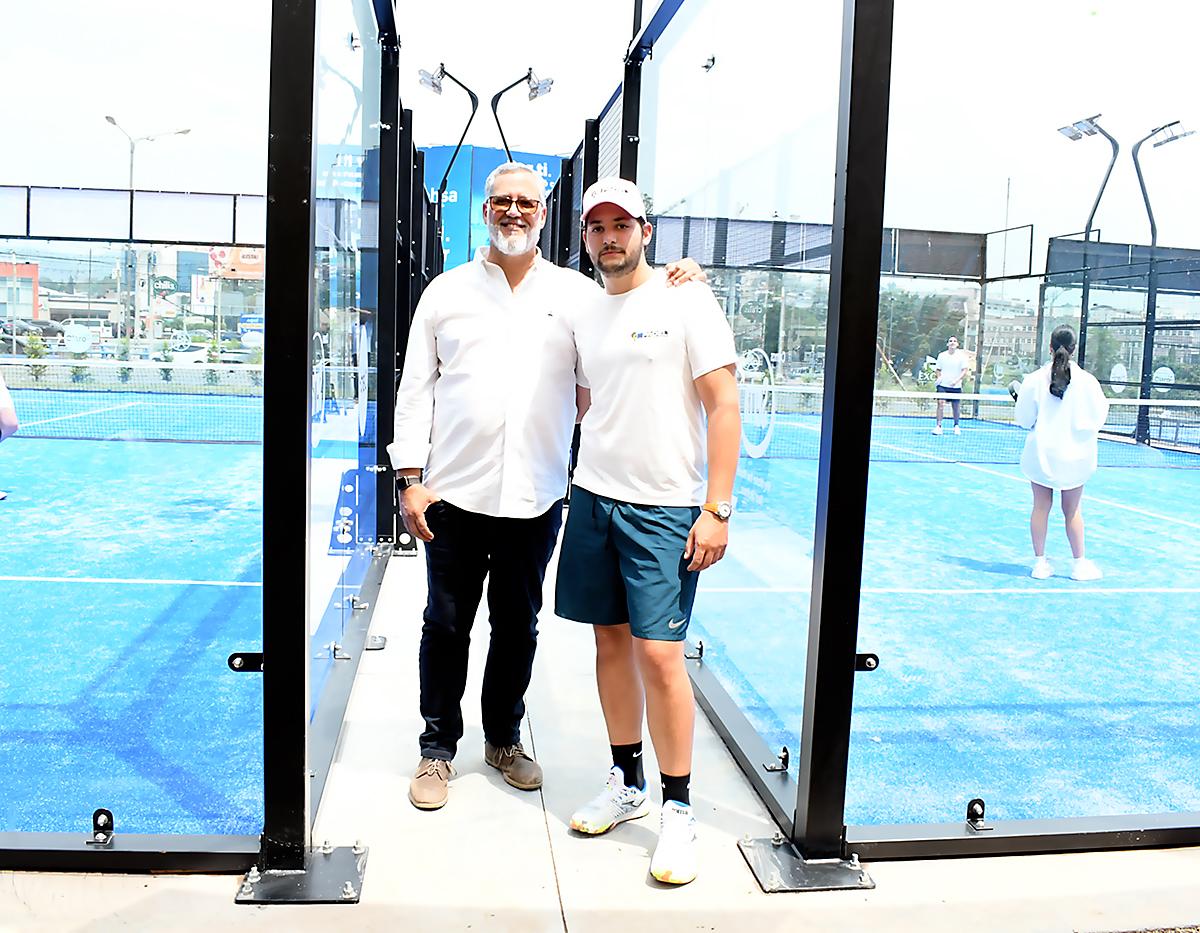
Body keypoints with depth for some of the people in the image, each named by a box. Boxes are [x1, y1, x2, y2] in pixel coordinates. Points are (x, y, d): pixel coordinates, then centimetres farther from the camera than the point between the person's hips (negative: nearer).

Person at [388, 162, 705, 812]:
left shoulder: (578, 295, 5)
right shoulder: (447, 291, 6)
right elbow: (416, 389, 5)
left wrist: (675, 285, -7)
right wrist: (410, 480, -3)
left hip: (537, 496, 1)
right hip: (456, 491, 0)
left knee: (518, 627, 13)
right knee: (446, 626, 8)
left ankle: (504, 740, 32)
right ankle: (437, 749, 25)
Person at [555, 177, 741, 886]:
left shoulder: (686, 301, -6)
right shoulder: (584, 316, 12)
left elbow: (724, 406, -9)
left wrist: (717, 509, -15)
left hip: (663, 509, -6)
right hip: (593, 500, 6)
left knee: (660, 656, -8)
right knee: (612, 642, 11)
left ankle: (679, 809, 9)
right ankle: (628, 783, 27)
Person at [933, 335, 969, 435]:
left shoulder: (962, 355, -3)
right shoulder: (942, 355, 3)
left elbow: (964, 371, -6)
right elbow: (937, 370, 13)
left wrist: (957, 380, -20)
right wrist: (938, 378, -6)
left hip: (956, 386, 0)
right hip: (943, 385, 0)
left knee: (956, 407, 8)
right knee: (940, 403, -14)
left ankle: (956, 426, 26)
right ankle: (938, 426, -12)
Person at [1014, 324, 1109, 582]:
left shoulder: (1034, 380, -7)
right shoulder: (1087, 381, -9)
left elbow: (1024, 419, -2)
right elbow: (1097, 418, -1)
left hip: (1040, 452, 0)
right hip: (1074, 455, 0)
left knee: (1041, 507, 7)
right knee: (1073, 511, 9)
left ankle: (1040, 563, 11)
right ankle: (1079, 564, 17)